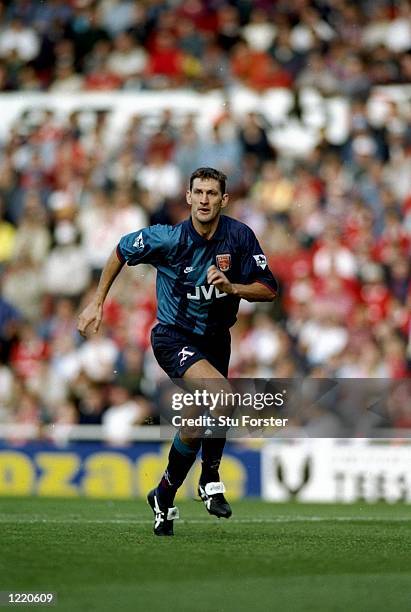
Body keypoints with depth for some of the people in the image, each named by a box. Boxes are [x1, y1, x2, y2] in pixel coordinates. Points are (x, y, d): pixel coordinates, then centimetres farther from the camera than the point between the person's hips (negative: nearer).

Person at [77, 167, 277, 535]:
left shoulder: (240, 236, -11)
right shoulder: (169, 239, -18)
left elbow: (269, 290, -6)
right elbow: (121, 251, 0)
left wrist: (231, 287, -24)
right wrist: (98, 303, 3)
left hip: (216, 338, 5)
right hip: (173, 336, -5)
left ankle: (165, 497, 32)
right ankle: (211, 478, -10)